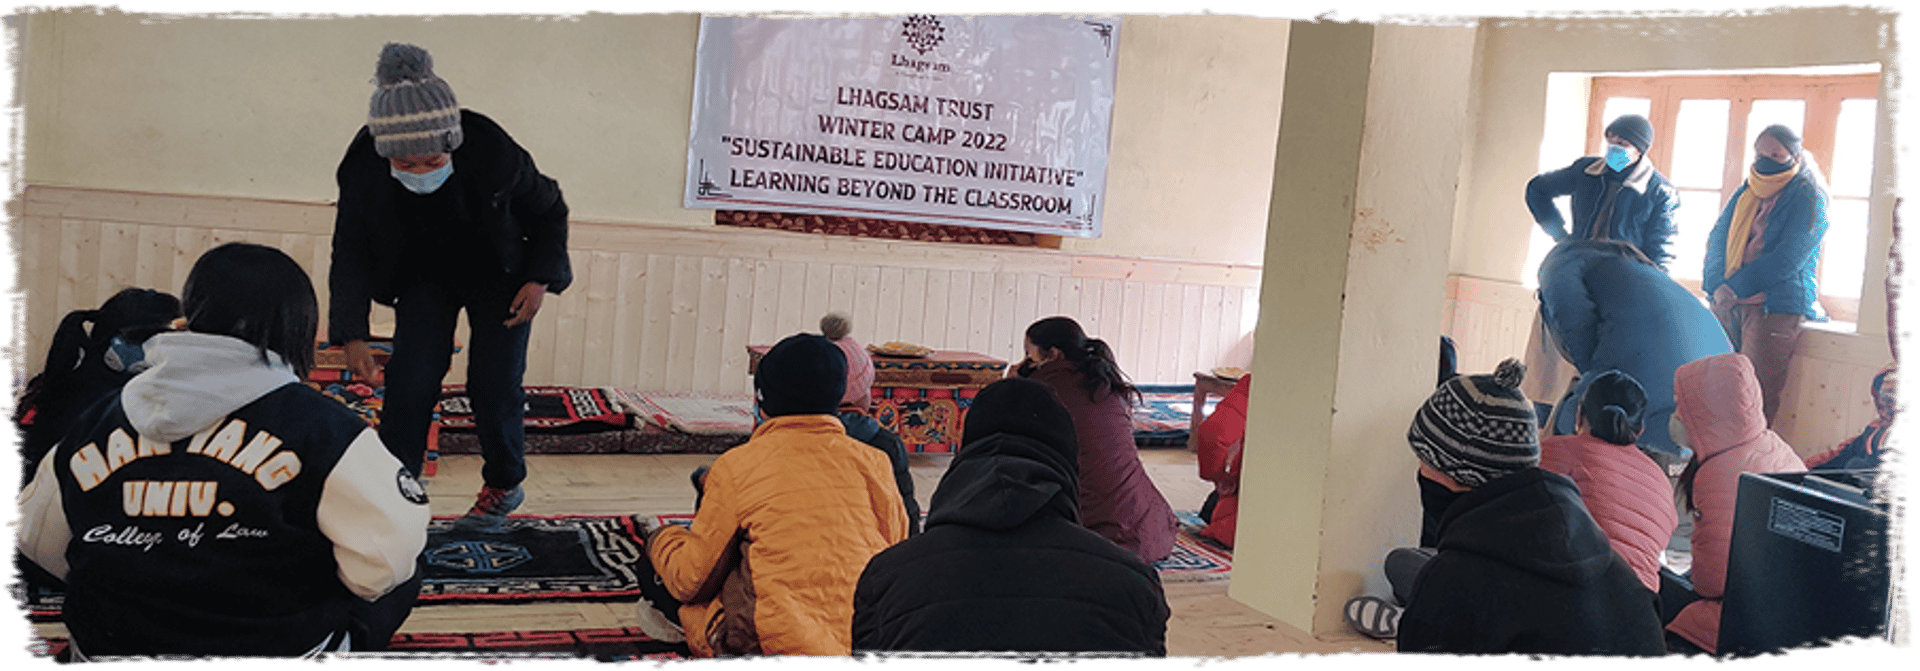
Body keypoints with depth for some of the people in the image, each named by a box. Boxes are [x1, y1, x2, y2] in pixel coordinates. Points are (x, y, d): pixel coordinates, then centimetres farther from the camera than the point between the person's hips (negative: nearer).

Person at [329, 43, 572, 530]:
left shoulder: (494, 153, -33)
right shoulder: (363, 167, -28)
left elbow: (549, 212, -11)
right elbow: (351, 252, -13)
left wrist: (540, 279, -20)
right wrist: (353, 335, -20)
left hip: (498, 279, -2)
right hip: (425, 280, 2)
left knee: (494, 385, -6)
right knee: (409, 384, -11)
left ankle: (504, 486, 19)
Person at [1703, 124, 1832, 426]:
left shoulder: (1808, 197, -2)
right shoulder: (1746, 192, 17)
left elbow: (1787, 260, -12)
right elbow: (1717, 238, 11)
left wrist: (1735, 287, -14)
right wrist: (1718, 286, -7)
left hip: (1776, 307, -6)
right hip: (1728, 303, 6)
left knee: (1755, 398, -11)